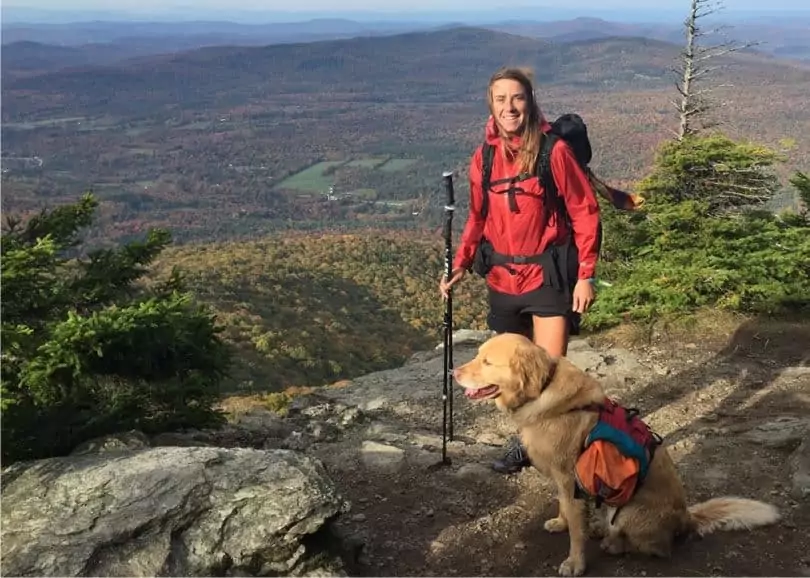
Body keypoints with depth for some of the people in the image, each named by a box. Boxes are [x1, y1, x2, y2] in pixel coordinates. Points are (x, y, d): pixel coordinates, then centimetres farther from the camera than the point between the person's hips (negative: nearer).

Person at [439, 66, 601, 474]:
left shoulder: (554, 151, -11)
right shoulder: (484, 158, 2)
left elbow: (585, 212, -7)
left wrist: (586, 275, -10)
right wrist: (460, 265, 1)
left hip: (549, 276, -4)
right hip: (503, 280, 5)